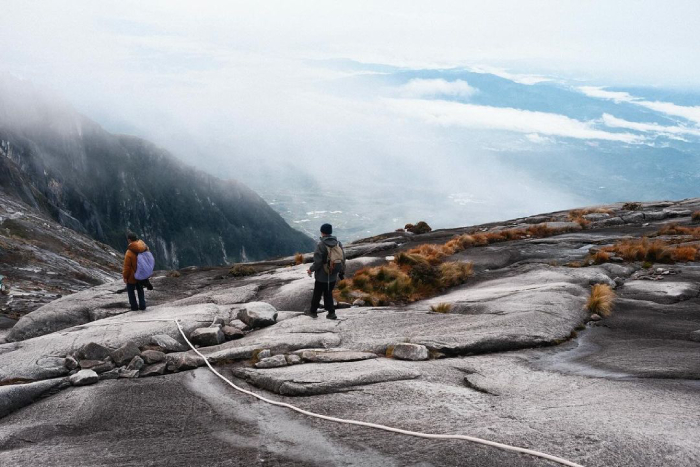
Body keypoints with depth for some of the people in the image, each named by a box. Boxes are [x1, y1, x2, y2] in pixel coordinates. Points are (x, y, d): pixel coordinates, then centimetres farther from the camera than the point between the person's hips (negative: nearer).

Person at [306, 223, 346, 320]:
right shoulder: (338, 244, -2)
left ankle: (313, 311, 25)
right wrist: (342, 272, 15)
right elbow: (343, 259, 3)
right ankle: (331, 313, 12)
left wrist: (311, 270, 0)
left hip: (322, 276, -4)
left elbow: (318, 262, -18)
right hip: (333, 276, 5)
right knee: (328, 294, 17)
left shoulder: (321, 245, -19)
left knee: (317, 294, 12)